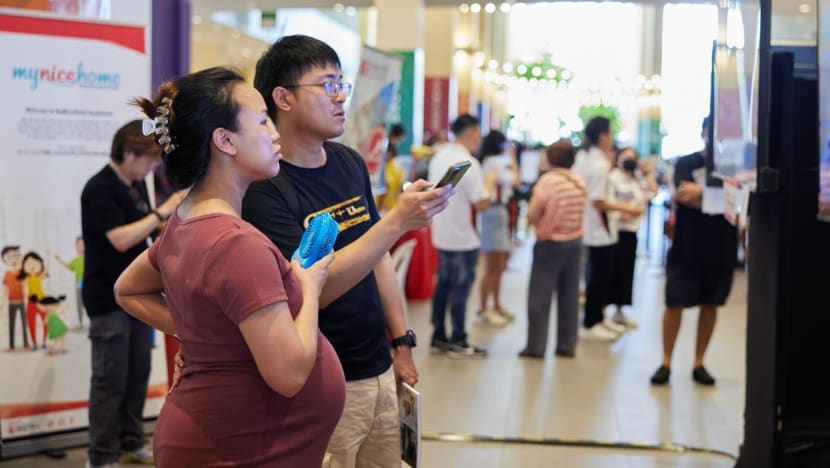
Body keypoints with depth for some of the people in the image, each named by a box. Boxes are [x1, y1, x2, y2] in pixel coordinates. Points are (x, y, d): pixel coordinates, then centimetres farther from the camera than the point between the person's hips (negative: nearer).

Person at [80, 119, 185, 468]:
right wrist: (164, 211, -23)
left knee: (137, 374, 13)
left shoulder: (137, 185, 10)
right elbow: (121, 239, -26)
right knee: (110, 380, -2)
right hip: (109, 299, -8)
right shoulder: (99, 189, -16)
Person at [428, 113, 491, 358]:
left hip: (441, 234, 8)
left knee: (443, 285, 15)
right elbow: (481, 203, -19)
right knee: (460, 289, 1)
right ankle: (458, 343, 9)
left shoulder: (438, 157, 7)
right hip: (463, 237, -8)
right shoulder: (468, 163, -19)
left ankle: (438, 338, 21)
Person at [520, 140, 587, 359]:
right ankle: (567, 344, 14)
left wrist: (539, 219, 4)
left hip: (550, 243, -6)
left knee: (540, 297, 1)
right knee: (569, 295, 10)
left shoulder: (548, 180, -15)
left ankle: (536, 346, 2)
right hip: (575, 242, 6)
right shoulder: (579, 181, 3)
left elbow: (532, 215, -16)